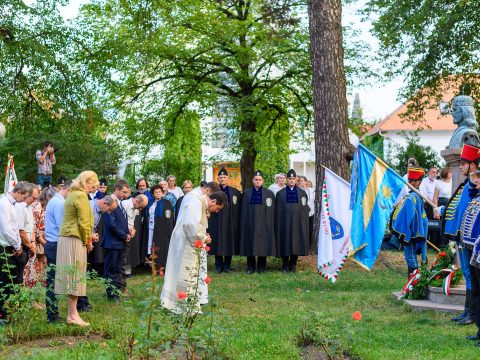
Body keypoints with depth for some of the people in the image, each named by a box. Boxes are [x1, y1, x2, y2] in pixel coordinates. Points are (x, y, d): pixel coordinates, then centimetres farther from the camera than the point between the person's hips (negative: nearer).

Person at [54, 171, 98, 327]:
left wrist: (89, 235, 15)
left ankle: (72, 312, 14)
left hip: (66, 238, 9)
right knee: (75, 275, -5)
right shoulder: (81, 196, -13)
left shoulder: (73, 194, 17)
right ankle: (73, 315, -3)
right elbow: (83, 222, -16)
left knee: (71, 275, 10)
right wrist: (87, 241, -5)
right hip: (74, 240, -9)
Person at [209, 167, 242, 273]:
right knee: (218, 244, 2)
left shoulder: (235, 192, 5)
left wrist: (237, 223, -1)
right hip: (217, 223, -1)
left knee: (229, 243, 4)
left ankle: (227, 265, 13)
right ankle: (219, 266, 11)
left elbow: (238, 209, 7)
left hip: (230, 223, 1)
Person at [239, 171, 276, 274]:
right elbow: (244, 211, 7)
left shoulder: (269, 193, 3)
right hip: (250, 224, 1)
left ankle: (261, 267, 12)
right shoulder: (246, 193, 7)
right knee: (250, 245, 3)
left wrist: (270, 224, -5)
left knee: (263, 245, 2)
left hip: (263, 224, -1)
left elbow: (272, 212, 1)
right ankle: (251, 267, 12)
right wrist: (243, 225, 1)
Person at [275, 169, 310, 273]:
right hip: (285, 224, -1)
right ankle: (285, 265, 14)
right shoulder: (280, 194, 5)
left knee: (297, 244, 4)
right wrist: (278, 225, -3)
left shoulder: (302, 193, 7)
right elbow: (278, 211, 3)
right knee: (285, 244, 2)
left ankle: (293, 264, 16)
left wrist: (304, 224, -3)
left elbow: (305, 210, 5)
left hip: (298, 224, 1)